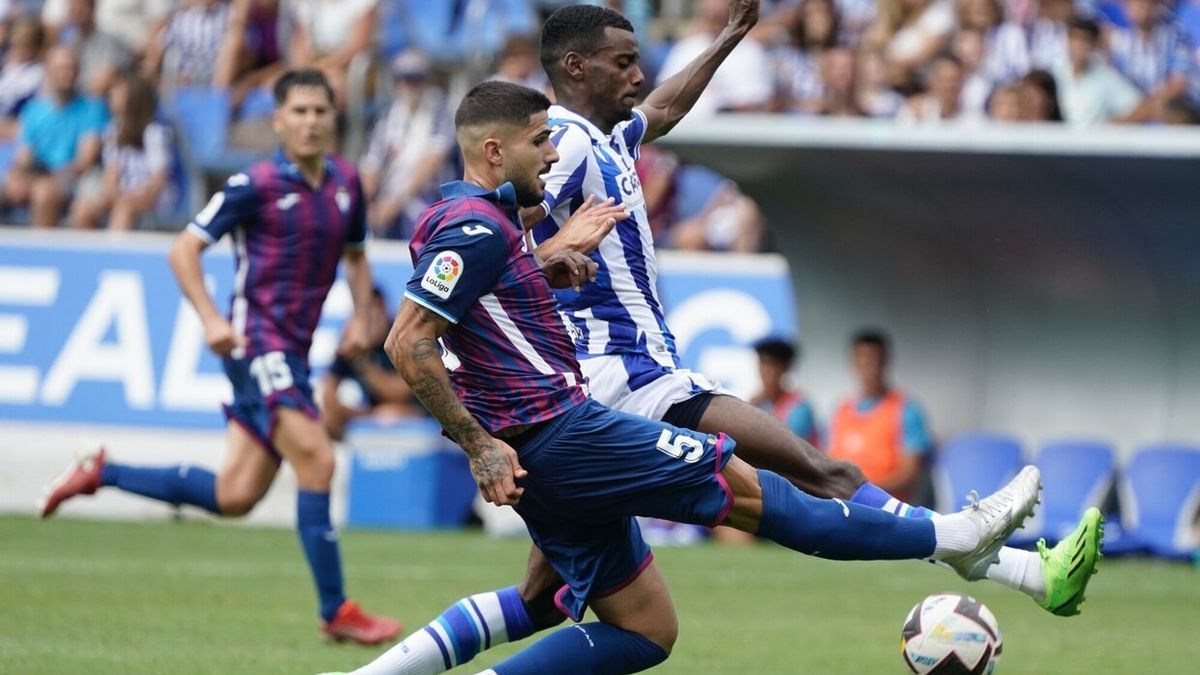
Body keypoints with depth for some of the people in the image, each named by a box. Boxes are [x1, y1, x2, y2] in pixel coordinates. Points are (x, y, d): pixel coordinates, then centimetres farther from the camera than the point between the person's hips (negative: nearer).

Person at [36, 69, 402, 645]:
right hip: (257, 341, -7)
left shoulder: (345, 182, 9)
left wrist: (361, 317, 8)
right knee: (316, 461, -18)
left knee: (233, 496, 8)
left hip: (293, 350, 7)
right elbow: (184, 249, -8)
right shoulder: (255, 185, -9)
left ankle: (100, 474, 23)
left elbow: (355, 255, 26)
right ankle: (336, 612, -12)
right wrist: (211, 319, -21)